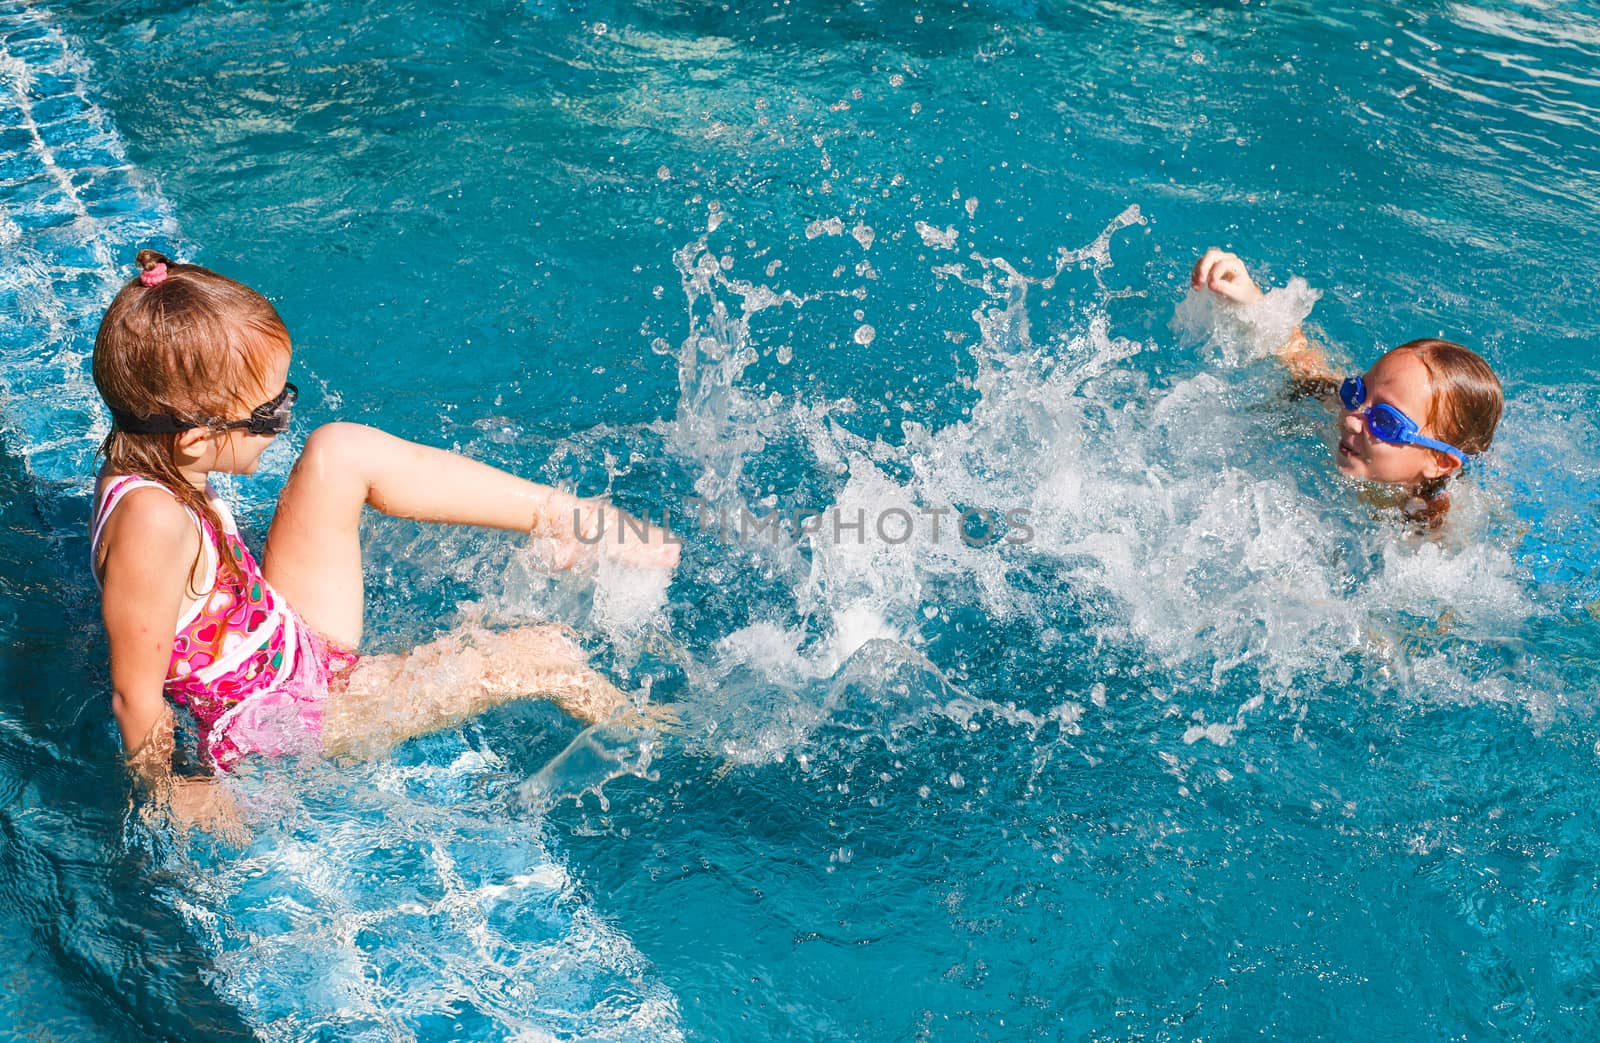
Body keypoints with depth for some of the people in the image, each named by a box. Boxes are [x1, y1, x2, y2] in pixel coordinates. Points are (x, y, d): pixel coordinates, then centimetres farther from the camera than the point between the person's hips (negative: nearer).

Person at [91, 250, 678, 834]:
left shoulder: (142, 460, -8)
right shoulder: (151, 521, -36)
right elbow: (135, 695, -26)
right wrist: (167, 793, -13)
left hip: (292, 642, 9)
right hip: (282, 727, -9)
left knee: (343, 450, -3)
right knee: (537, 655, -13)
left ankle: (567, 518, 6)